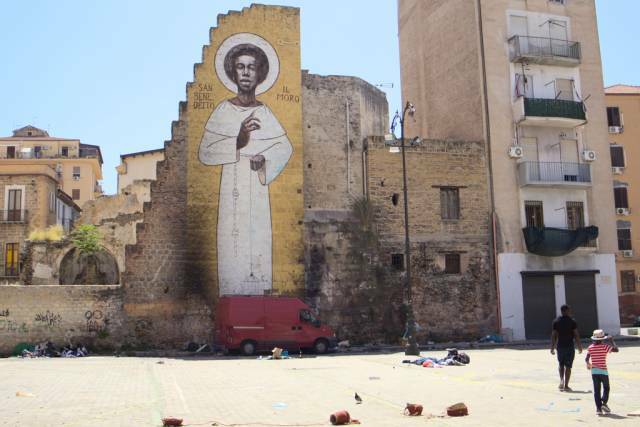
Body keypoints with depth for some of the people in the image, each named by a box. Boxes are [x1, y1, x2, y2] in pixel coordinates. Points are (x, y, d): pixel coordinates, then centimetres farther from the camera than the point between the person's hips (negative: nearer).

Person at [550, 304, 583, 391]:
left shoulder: (556, 322, 2)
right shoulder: (572, 321, -4)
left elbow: (553, 335, 0)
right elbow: (576, 335, -6)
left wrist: (552, 347, 6)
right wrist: (579, 346, 3)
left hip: (560, 346, 2)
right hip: (569, 346, -2)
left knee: (561, 364, 19)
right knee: (568, 366, 3)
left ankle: (562, 380, 0)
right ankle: (566, 385, 4)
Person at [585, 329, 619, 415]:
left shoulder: (590, 347, 0)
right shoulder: (605, 347, -9)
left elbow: (586, 359, -2)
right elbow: (616, 350, -6)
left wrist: (588, 364, 19)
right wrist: (612, 341, 6)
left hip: (594, 371, 2)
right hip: (603, 371, -2)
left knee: (596, 390, 5)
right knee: (606, 388, 16)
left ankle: (598, 408, 1)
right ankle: (604, 403, -1)